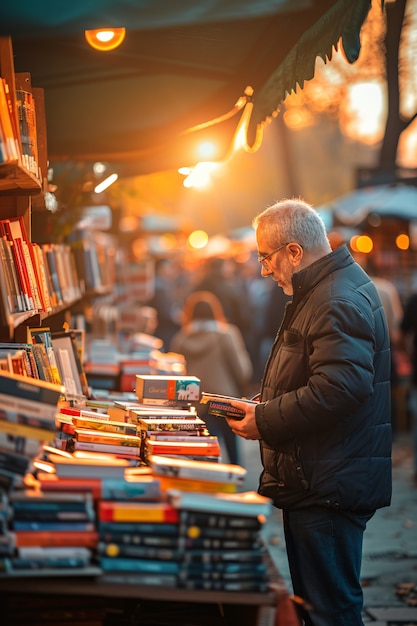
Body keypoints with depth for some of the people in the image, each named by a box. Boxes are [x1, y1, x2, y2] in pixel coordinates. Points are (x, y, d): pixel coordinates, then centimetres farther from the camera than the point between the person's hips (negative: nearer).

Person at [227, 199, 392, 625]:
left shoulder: (340, 302, -17)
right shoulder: (318, 293, 19)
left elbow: (338, 390, -28)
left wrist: (265, 421, -18)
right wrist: (262, 407, 13)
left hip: (328, 489, -11)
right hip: (314, 483, 11)